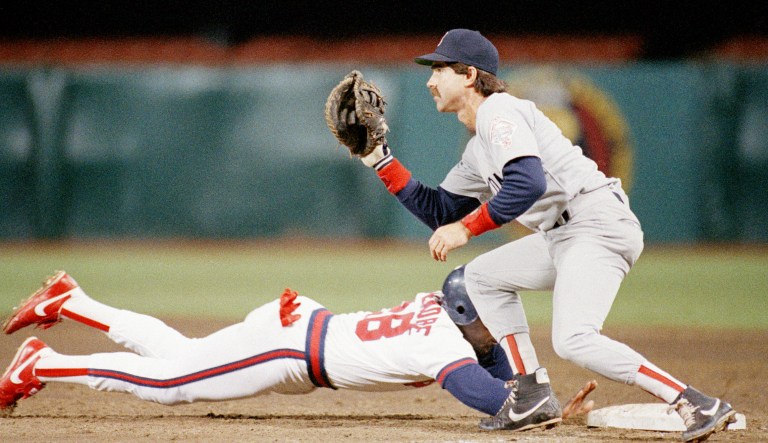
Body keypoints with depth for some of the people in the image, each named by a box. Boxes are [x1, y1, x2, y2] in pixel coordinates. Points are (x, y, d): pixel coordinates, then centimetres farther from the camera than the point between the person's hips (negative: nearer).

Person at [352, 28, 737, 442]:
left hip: (599, 223, -11)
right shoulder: (476, 152, 24)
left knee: (573, 340, -24)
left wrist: (467, 228, -17)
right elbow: (439, 212, 27)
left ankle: (698, 405, -27)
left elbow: (528, 183, -21)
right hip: (562, 236, 11)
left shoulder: (498, 112, -6)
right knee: (483, 276, 20)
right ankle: (532, 394, 13)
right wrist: (381, 160, 25)